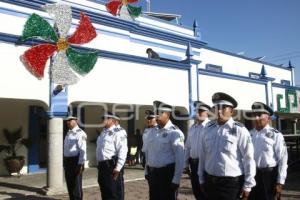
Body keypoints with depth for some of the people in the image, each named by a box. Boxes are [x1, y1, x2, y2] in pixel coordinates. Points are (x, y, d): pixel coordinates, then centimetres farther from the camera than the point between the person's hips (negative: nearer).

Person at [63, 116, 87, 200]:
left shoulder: (80, 133, -12)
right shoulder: (68, 133, 16)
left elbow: (83, 150, -19)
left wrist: (80, 164, -24)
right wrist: (65, 163, 18)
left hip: (76, 161, -9)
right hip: (67, 161, 9)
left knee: (76, 185, -3)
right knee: (70, 185, 15)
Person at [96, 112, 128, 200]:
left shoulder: (118, 132, -11)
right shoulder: (103, 132, 18)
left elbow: (122, 151, -19)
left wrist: (118, 167, -23)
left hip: (112, 165, -9)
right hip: (102, 165, 9)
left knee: (115, 193, -2)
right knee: (105, 192, 17)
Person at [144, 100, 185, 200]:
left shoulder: (174, 132, -13)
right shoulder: (152, 131, 7)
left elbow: (180, 158, -15)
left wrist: (176, 180, -15)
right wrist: (147, 171, 15)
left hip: (167, 173, -6)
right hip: (152, 172, 6)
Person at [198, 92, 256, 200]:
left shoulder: (239, 130, -10)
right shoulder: (208, 129, 2)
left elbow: (249, 159, -9)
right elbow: (202, 156, 6)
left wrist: (247, 186, -6)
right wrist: (202, 179, 10)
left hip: (232, 183, -4)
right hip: (210, 182, 5)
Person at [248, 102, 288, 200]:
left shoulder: (276, 135, -10)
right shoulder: (249, 134, 4)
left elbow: (283, 160, -9)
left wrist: (280, 182, -11)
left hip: (270, 175, -4)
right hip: (251, 175, 4)